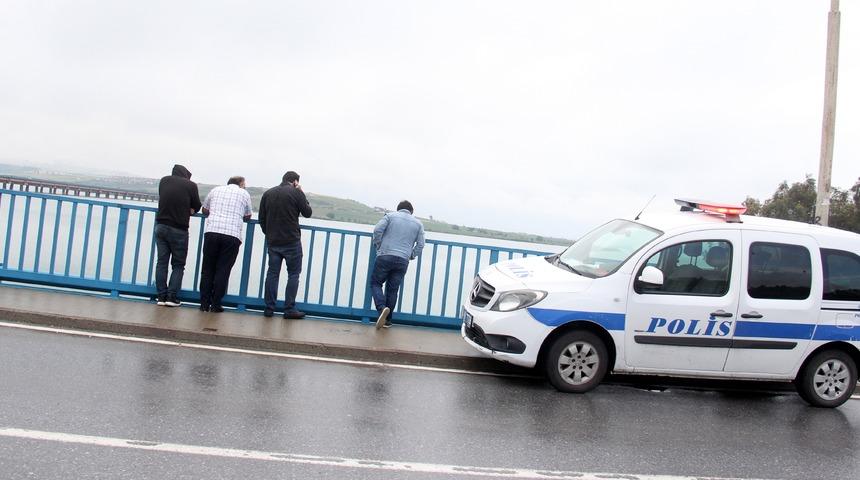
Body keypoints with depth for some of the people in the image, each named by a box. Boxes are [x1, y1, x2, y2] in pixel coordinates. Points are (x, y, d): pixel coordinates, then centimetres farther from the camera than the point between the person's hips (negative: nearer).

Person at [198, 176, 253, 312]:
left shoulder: (216, 190, 18)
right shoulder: (244, 194, 13)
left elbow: (205, 210, 26)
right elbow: (247, 217, 21)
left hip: (212, 231, 2)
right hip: (232, 234, -2)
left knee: (207, 269, 9)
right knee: (223, 271, 2)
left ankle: (204, 304, 9)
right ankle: (216, 304, 2)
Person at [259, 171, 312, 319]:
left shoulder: (268, 193, 11)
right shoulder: (296, 192, -5)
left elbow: (262, 218, 12)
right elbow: (307, 213, 1)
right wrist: (302, 195, 9)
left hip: (273, 241, 5)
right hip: (291, 241, -5)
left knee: (272, 273, 9)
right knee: (293, 274, 2)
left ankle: (269, 308, 8)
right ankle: (289, 309, -2)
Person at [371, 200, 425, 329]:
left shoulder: (391, 215, 9)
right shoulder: (418, 223, 15)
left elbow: (377, 230, -4)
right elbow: (420, 244, 7)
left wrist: (378, 246, 8)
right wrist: (411, 256, 19)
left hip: (385, 257, -2)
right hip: (402, 261, 2)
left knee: (375, 283, 10)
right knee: (393, 290, 11)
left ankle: (382, 308, -14)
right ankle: (387, 320, 13)